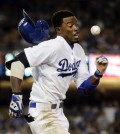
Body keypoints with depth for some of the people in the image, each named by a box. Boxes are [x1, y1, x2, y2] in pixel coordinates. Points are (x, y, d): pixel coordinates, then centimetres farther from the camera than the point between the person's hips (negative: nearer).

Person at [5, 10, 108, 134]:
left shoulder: (78, 50, 7)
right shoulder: (53, 46, -17)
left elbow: (85, 89, 9)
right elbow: (18, 61, -23)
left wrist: (98, 73, -10)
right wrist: (17, 96, -29)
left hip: (58, 113, 9)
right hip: (42, 113, -9)